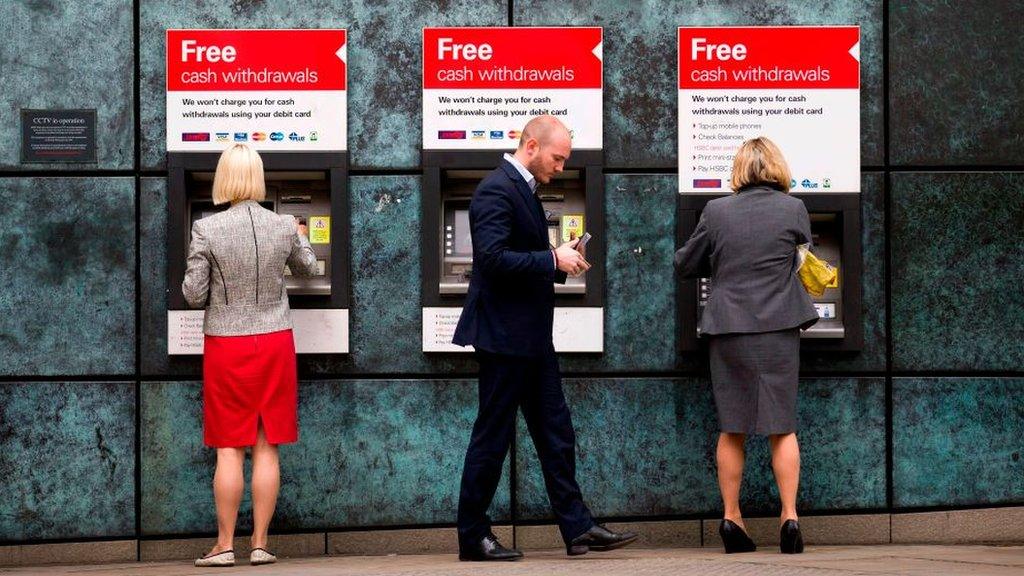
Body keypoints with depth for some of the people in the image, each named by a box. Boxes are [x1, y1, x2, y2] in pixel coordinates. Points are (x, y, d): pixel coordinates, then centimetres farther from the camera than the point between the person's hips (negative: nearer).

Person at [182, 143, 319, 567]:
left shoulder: (206, 230, -11)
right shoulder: (284, 227, -3)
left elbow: (194, 295, -8)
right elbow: (306, 268, 17)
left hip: (227, 345, -2)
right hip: (275, 342, 2)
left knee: (230, 449, 4)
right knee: (267, 448, 7)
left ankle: (224, 546, 7)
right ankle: (260, 544, 10)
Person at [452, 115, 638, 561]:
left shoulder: (525, 190, 16)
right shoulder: (497, 190, -16)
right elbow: (493, 258, -26)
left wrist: (561, 263, 6)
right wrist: (553, 260, -20)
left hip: (531, 336, 10)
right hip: (503, 335, -10)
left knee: (556, 433, 10)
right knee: (492, 436, -2)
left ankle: (577, 528, 13)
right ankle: (472, 536, 6)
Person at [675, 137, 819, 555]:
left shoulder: (716, 212, -1)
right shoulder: (793, 209, -3)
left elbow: (685, 266, 8)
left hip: (727, 330, 1)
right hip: (779, 328, -1)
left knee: (732, 429, 9)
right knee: (782, 427, 5)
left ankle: (731, 518, 10)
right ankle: (789, 517, 0)